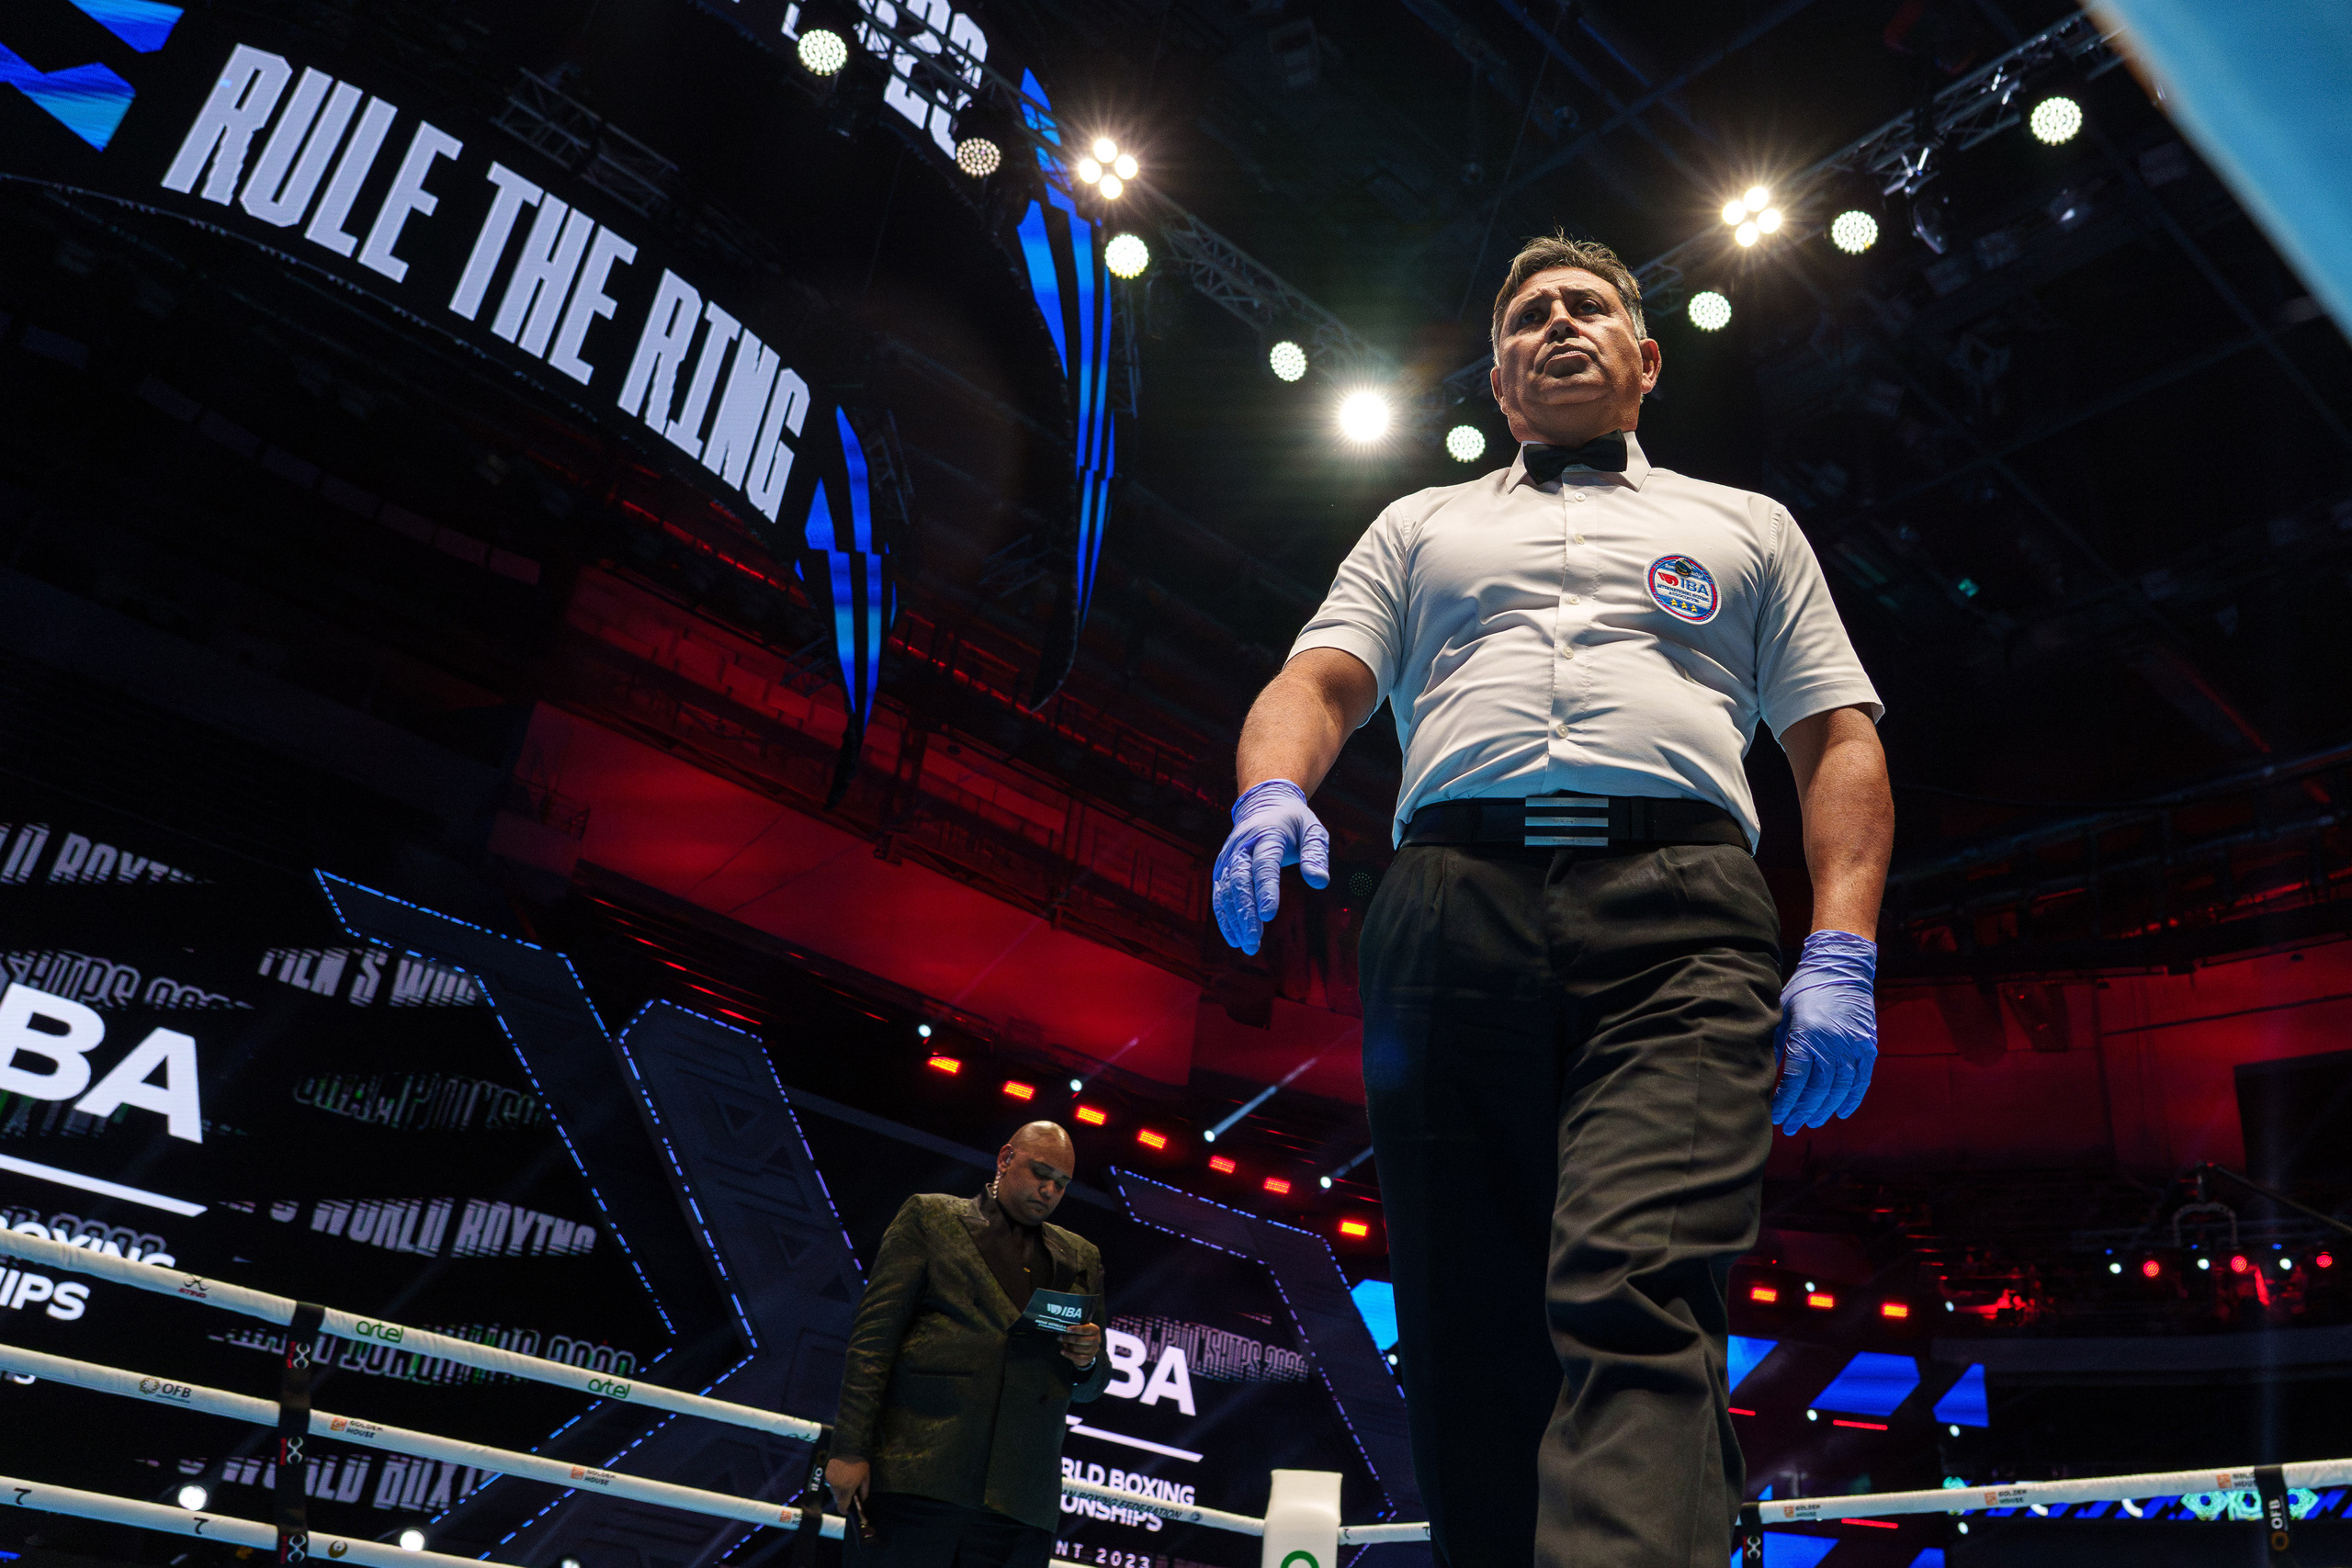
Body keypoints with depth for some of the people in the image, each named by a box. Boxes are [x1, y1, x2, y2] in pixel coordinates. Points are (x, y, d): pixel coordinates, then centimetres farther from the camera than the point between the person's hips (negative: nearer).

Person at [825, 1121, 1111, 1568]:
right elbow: (875, 1333, 2)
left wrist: (1088, 1361, -1)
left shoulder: (1081, 1258, 21)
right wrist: (851, 1449, -8)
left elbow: (1088, 1388, 23)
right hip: (916, 1477, -3)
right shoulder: (930, 1216, 11)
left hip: (1020, 1499, 3)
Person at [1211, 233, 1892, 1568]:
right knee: (1470, 1332, -1)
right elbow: (1319, 684, 16)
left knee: (1637, 1295, -24)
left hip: (1681, 920, -1)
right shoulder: (1421, 527, 31)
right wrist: (1272, 792, -9)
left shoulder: (1744, 526, 28)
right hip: (1453, 917, 2)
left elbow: (1840, 742, 18)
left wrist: (1842, 956, 1)